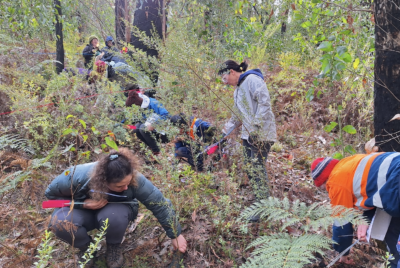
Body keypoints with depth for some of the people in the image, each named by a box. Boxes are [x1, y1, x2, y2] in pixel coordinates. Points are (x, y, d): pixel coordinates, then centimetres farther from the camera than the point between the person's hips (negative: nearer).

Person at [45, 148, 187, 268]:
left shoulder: (135, 179, -34)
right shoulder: (78, 177, -35)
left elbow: (160, 204, -24)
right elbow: (51, 193, -14)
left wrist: (175, 235, -17)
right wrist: (82, 204, -28)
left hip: (116, 211, 0)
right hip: (85, 211, 1)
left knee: (113, 216, -38)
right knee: (59, 222, -31)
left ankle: (115, 247, -3)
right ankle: (86, 247, 2)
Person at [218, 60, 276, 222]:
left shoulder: (252, 80, -8)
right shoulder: (238, 89, 22)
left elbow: (264, 103, -19)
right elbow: (237, 116, 27)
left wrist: (256, 127, -24)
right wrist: (225, 132, 22)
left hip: (261, 134, -10)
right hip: (248, 135, 10)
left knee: (257, 169, -10)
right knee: (250, 170, 9)